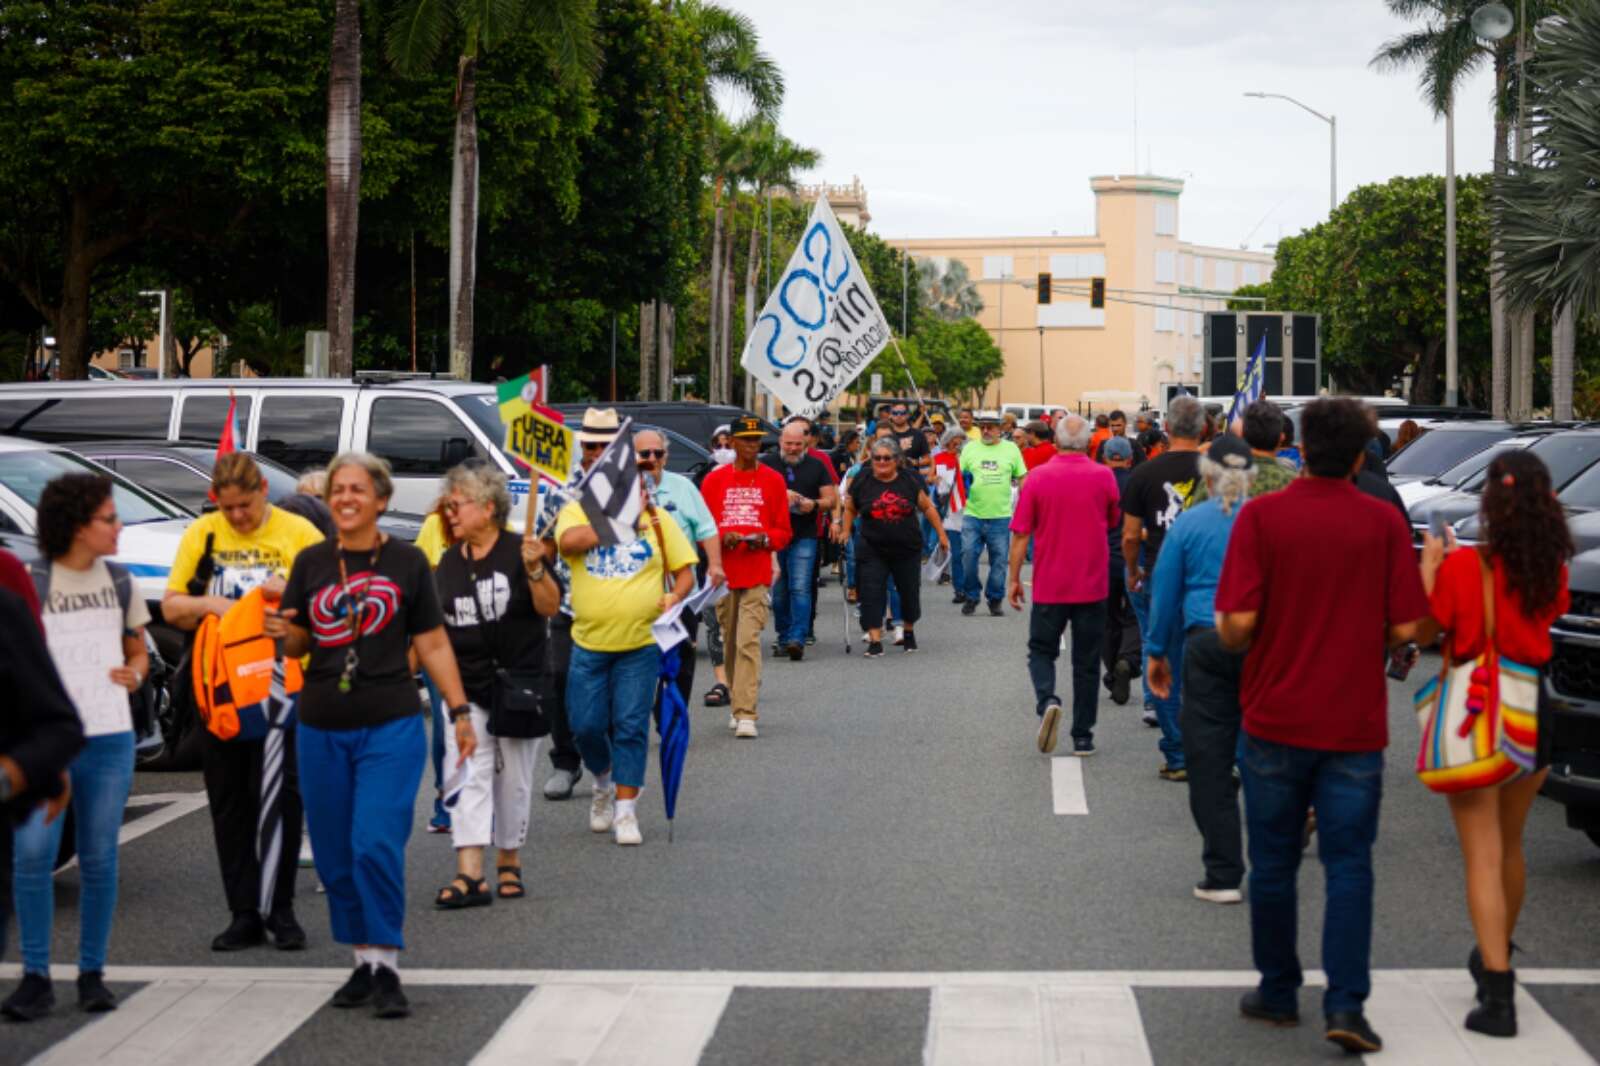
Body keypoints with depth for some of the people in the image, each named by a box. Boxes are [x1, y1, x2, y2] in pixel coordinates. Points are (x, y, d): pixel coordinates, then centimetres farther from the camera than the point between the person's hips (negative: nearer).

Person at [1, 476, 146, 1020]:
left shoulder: (118, 582, 11)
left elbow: (138, 650, 20)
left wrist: (134, 674, -1)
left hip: (109, 739, 3)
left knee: (100, 860, 5)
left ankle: (92, 974, 15)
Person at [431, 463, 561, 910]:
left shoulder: (519, 551, -7)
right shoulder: (448, 563, 9)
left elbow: (550, 607, -14)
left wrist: (535, 570, -29)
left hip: (518, 683, -3)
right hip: (465, 688, 3)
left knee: (513, 780, 8)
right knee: (467, 777, -9)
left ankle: (509, 862, 24)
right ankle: (470, 875, -14)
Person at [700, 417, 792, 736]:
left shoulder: (773, 480, 6)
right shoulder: (714, 480, 7)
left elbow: (783, 532, 8)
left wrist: (764, 539, -12)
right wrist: (723, 538, -13)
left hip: (757, 572, -2)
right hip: (723, 571, 2)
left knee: (748, 642, -13)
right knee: (730, 642, 9)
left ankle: (746, 715, -18)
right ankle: (739, 704, 25)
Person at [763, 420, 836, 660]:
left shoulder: (816, 466, 10)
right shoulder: (767, 464, 8)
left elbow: (831, 499, 8)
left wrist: (814, 505, -12)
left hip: (804, 537, -1)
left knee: (800, 589, -12)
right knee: (778, 591, 6)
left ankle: (797, 639, -18)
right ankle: (783, 637, 20)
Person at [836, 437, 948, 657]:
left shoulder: (909, 481, 1)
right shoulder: (861, 481, 0)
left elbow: (928, 508, 9)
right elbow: (850, 509, 13)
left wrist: (941, 534, 9)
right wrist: (845, 531, 2)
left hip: (907, 550, 1)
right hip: (872, 552, -1)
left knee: (909, 592, 10)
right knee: (872, 594, -10)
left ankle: (908, 631, 33)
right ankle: (875, 640, -8)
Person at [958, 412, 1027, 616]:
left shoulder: (1011, 449, 6)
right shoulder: (970, 448, 7)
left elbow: (1022, 477, 10)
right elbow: (959, 475, 14)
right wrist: (963, 480, -8)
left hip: (1000, 516, 0)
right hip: (973, 514, 0)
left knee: (999, 560, 4)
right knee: (968, 556, -5)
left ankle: (995, 599, 17)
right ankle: (971, 597, 11)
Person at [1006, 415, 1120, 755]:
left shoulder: (1037, 478, -7)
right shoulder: (1104, 477, -4)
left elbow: (1021, 534, -5)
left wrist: (1014, 579, 4)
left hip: (1049, 586, -1)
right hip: (1092, 586, 1)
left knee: (1041, 650, 14)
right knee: (1086, 662, 10)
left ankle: (1047, 700, -14)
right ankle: (1083, 736, 13)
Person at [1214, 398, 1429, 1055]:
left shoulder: (1261, 516, -9)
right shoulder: (1385, 524, -5)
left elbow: (1237, 622, -14)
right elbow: (1405, 629, -5)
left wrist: (1237, 643, 8)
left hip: (1275, 718, 0)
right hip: (1355, 724, 0)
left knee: (1273, 864, 13)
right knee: (1349, 866, 5)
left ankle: (1278, 993, 22)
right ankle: (1345, 1005, -5)